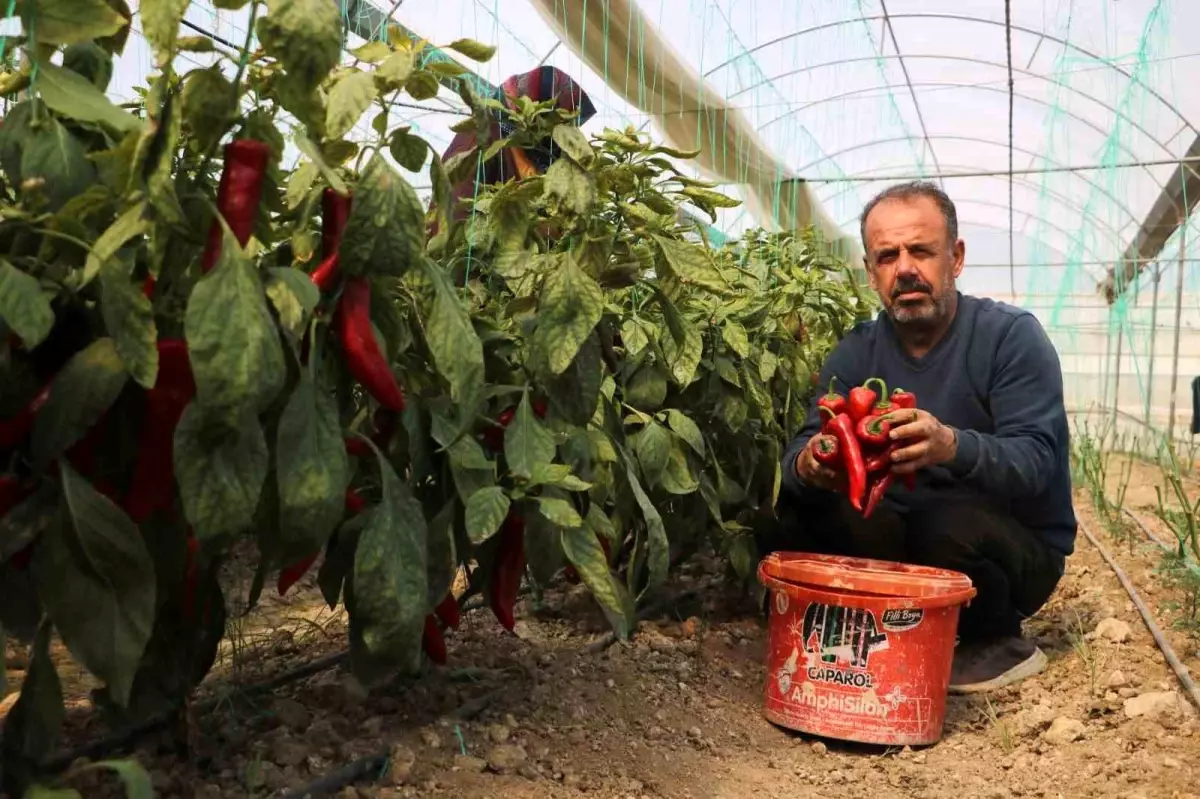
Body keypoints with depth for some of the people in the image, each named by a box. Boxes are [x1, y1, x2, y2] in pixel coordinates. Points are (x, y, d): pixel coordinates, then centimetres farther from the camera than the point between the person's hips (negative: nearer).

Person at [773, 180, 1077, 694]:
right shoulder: (855, 353, -1)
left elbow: (1035, 462, -25)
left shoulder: (1012, 336, -13)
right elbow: (801, 451, -11)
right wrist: (808, 466, -38)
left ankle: (1000, 643, -3)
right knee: (803, 512, -18)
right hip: (902, 540, 4)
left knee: (949, 525, -36)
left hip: (1020, 550, -4)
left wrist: (953, 447, -47)